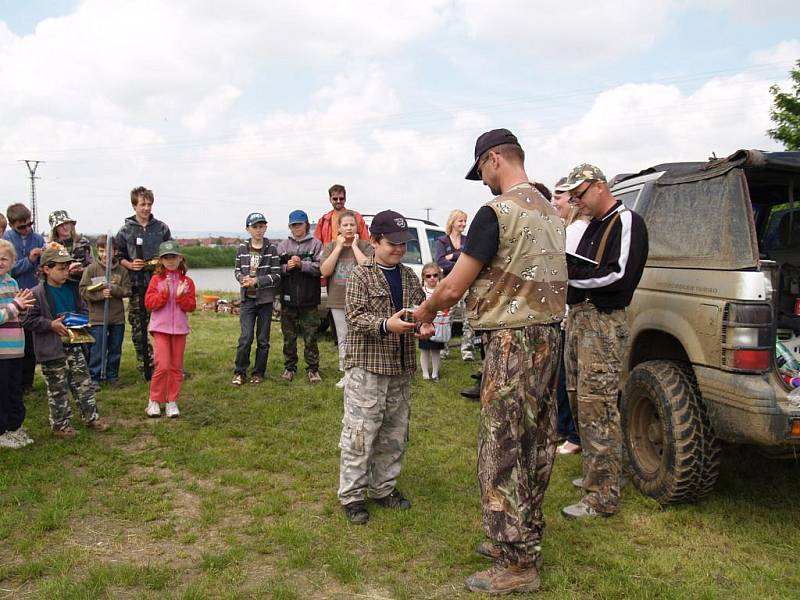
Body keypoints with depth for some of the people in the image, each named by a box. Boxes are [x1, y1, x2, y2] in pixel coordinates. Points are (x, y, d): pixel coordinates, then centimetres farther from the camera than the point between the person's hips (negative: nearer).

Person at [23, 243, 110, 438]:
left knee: (84, 383, 10)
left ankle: (91, 417, 21)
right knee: (58, 389, 5)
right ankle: (60, 424, 18)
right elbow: (28, 321, -13)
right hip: (52, 349, -6)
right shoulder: (38, 294, -13)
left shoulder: (71, 288, 6)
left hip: (74, 345, 6)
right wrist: (51, 325, -20)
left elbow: (83, 309, 19)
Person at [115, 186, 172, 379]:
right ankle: (145, 365, 16)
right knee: (138, 328, 5)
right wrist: (130, 265, -10)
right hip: (137, 285, 1)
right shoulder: (125, 230, 5)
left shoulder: (161, 228, 6)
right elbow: (119, 256, 8)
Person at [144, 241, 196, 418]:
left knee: (176, 367, 6)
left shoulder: (187, 282, 6)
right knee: (162, 365, -10)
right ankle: (154, 401, 6)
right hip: (160, 328, -2)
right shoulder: (156, 279, 2)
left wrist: (181, 296, -17)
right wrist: (164, 293, -18)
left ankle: (172, 402, 16)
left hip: (179, 328, 2)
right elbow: (149, 303, -6)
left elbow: (191, 306, 0)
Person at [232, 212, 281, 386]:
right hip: (247, 299, 1)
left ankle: (258, 373, 19)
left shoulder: (271, 248, -3)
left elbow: (276, 275, -6)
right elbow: (237, 270, 11)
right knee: (245, 338, -6)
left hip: (265, 299, -1)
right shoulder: (242, 248, 4)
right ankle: (240, 372, 8)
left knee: (263, 339, 7)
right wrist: (243, 278, -11)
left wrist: (256, 281, -16)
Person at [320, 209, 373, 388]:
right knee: (342, 339, 11)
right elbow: (324, 271, -7)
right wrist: (339, 247, -8)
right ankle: (346, 374, 22)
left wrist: (354, 246, -12)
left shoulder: (365, 246, -1)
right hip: (337, 301, 3)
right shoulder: (331, 246, 7)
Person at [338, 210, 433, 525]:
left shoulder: (409, 276, 10)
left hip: (400, 368, 6)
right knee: (359, 433, -2)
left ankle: (384, 487, 29)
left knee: (394, 433, 15)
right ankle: (351, 495, 10)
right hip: (366, 367, -6)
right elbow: (355, 316, -16)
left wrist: (424, 325, -7)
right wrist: (386, 325, -32)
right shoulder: (361, 275, -8)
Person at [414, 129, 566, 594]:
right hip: (549, 334, 10)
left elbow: (452, 288, -14)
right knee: (536, 445, 16)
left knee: (503, 450, -2)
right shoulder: (550, 211, 15)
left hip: (514, 342, -9)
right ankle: (525, 539, 29)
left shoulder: (497, 212, -14)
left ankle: (518, 565, 7)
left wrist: (426, 311, 8)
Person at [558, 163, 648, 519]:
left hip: (603, 323, -10)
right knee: (580, 403, 15)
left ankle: (603, 499, -4)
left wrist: (570, 274, -14)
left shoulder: (626, 222, -7)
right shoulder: (594, 226, 21)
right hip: (578, 317, 10)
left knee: (597, 409, -10)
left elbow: (618, 274, -19)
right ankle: (597, 474, 29)